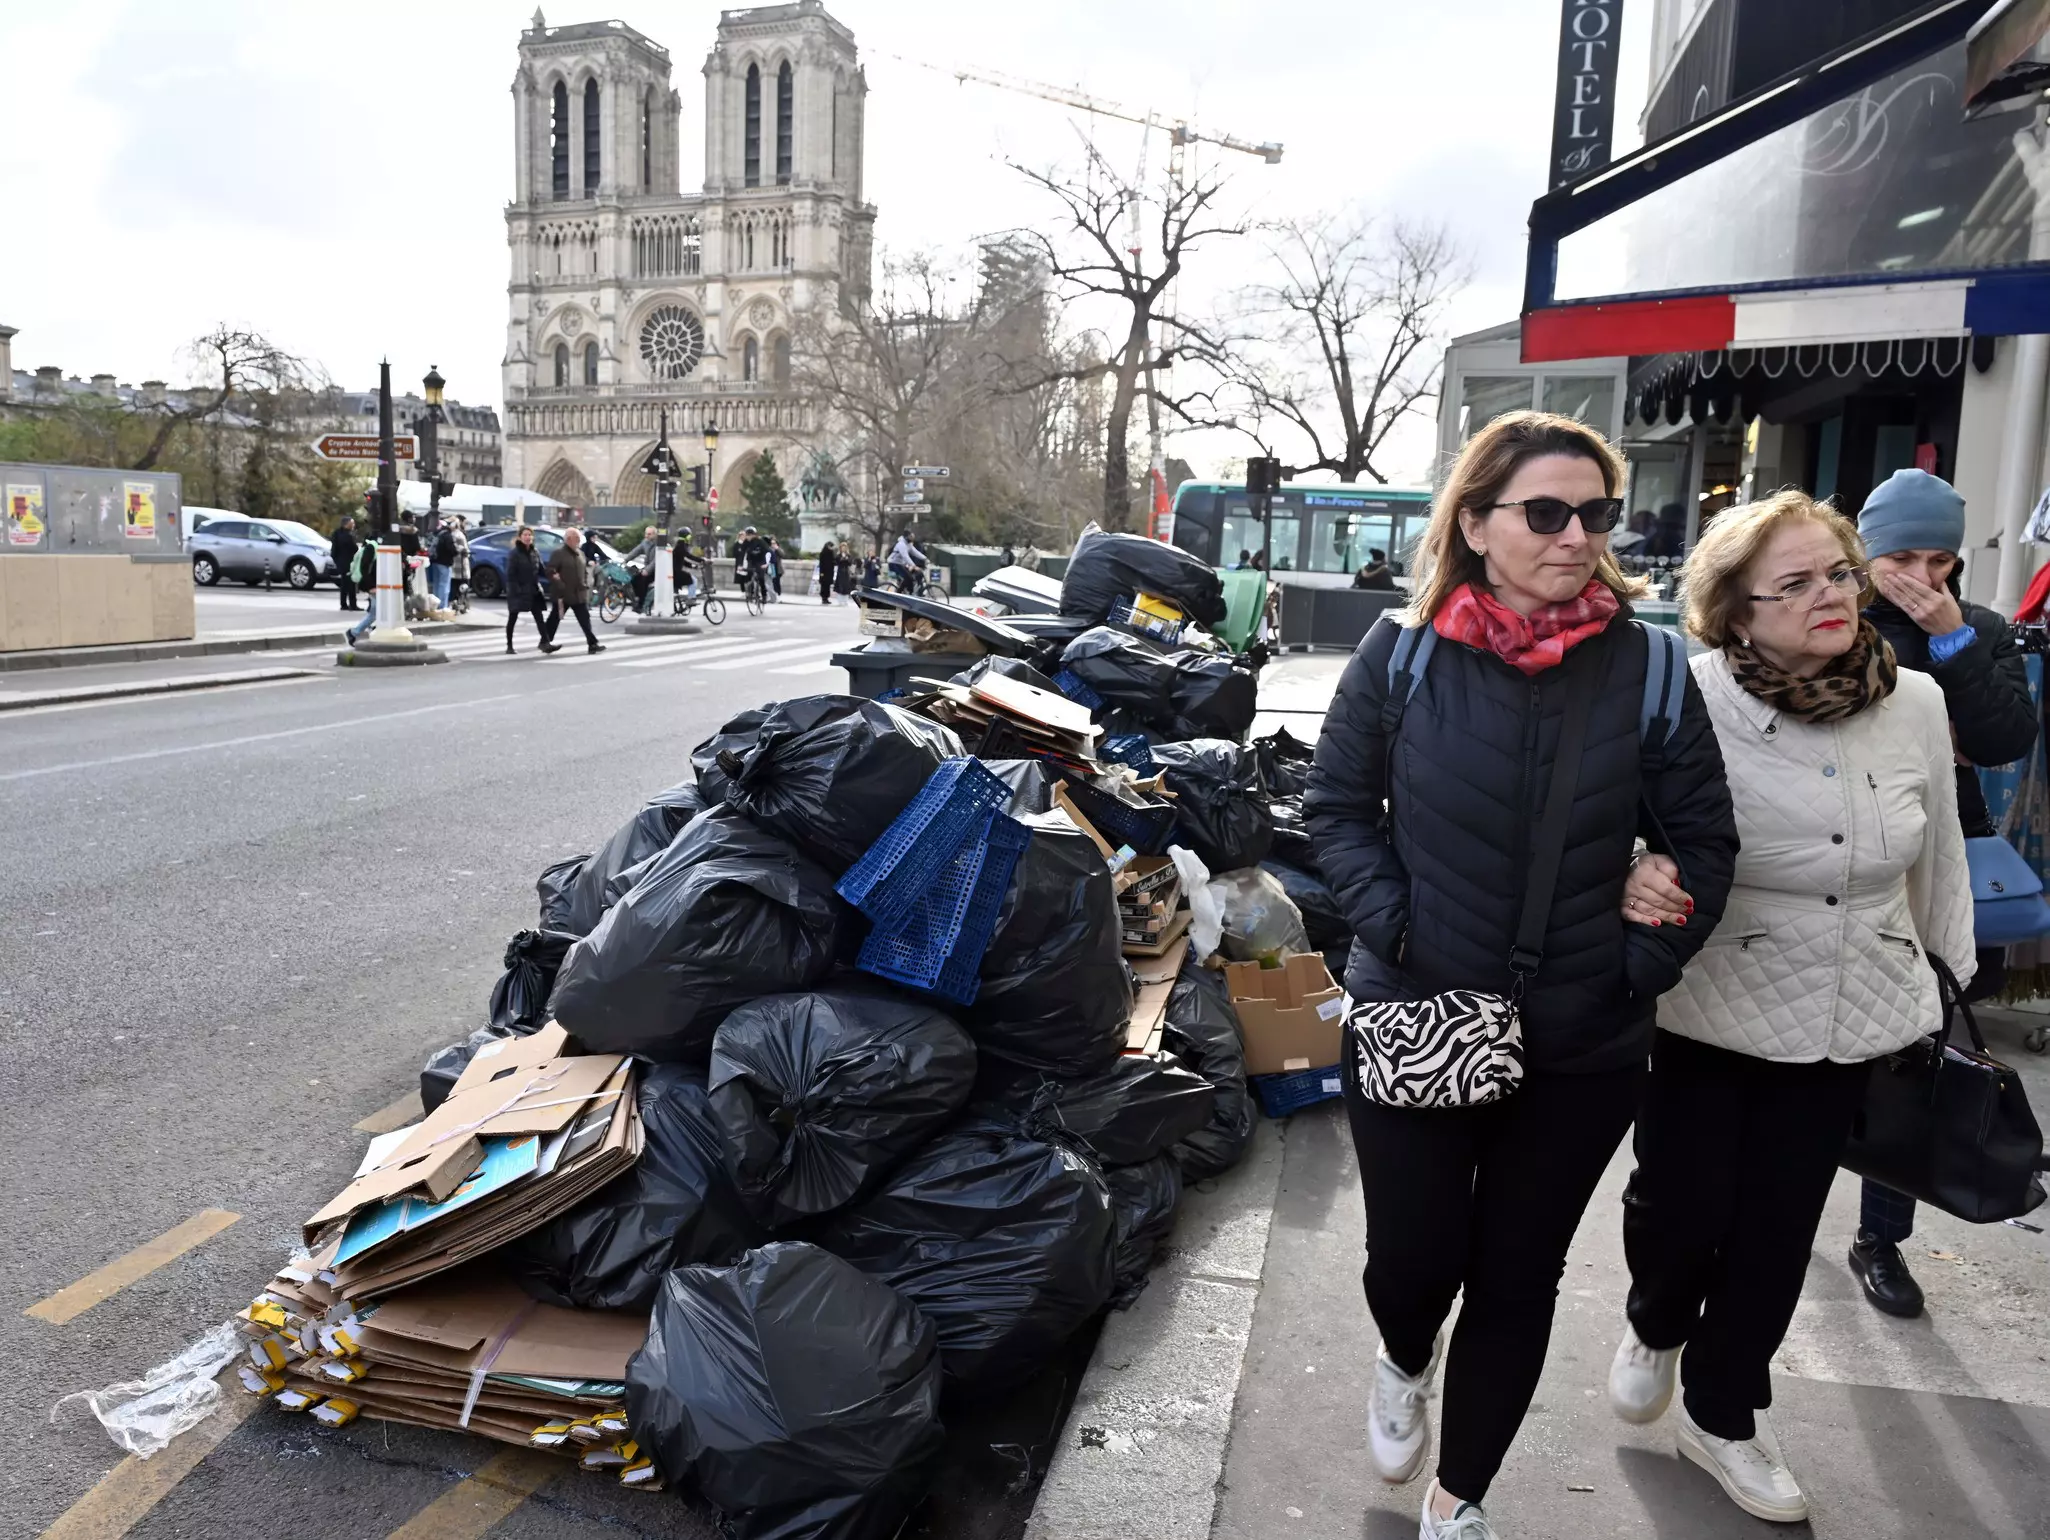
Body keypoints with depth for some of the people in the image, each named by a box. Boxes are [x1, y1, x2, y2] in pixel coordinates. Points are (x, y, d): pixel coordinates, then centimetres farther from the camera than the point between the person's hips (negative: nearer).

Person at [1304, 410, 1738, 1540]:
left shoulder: (1645, 665, -7)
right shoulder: (1402, 651, -8)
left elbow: (1704, 839, 1)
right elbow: (1336, 803, 0)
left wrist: (1643, 965, -8)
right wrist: (1393, 926, -12)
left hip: (1582, 1046, 1)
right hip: (1411, 1024, -1)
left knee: (1518, 1279, 14)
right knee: (1413, 1259, 11)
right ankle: (1406, 1363, 50)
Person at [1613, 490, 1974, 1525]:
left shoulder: (1917, 704, -4)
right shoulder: (1692, 702, -18)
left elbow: (1938, 863, 8)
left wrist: (1953, 991, 16)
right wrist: (1633, 880, -35)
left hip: (1854, 1018, 4)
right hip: (1709, 1009, -3)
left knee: (1780, 1224, 15)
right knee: (1679, 1205, 5)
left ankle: (1721, 1414, 39)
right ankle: (1656, 1328, 43)